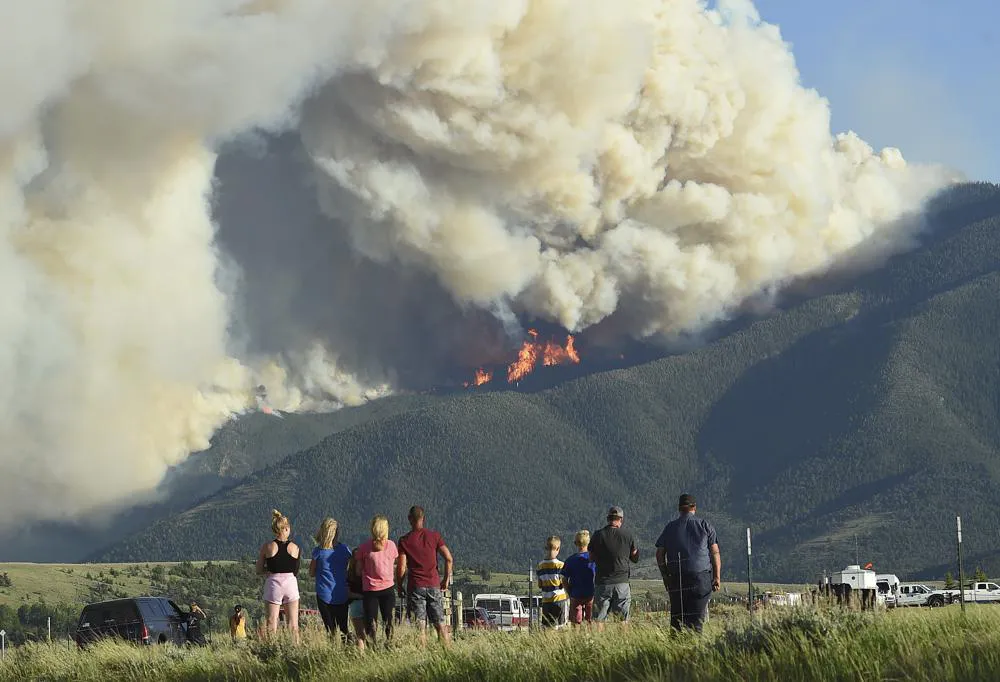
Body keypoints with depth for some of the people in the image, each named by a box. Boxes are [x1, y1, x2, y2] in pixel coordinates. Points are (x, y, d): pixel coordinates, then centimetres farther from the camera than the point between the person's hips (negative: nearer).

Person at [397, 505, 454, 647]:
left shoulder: (404, 540, -3)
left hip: (415, 586, -2)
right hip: (434, 585, 2)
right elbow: (449, 558, -1)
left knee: (420, 625, -2)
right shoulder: (434, 536, 3)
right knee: (440, 624, 8)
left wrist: (400, 586, 6)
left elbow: (401, 568, -7)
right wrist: (446, 580, 9)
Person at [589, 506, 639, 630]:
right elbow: (635, 558, 8)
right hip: (622, 582, 0)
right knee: (623, 619, 6)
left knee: (599, 619, 4)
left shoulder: (598, 535, -1)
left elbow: (592, 558, 7)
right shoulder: (628, 535, -1)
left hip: (602, 582, 0)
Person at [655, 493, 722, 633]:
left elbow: (660, 554, 9)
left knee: (676, 617, 6)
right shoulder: (705, 525, 6)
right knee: (697, 617, -3)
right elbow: (715, 552, 2)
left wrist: (665, 576, 18)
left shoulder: (670, 527, 9)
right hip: (701, 577, -1)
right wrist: (717, 576, 3)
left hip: (676, 578, 1)